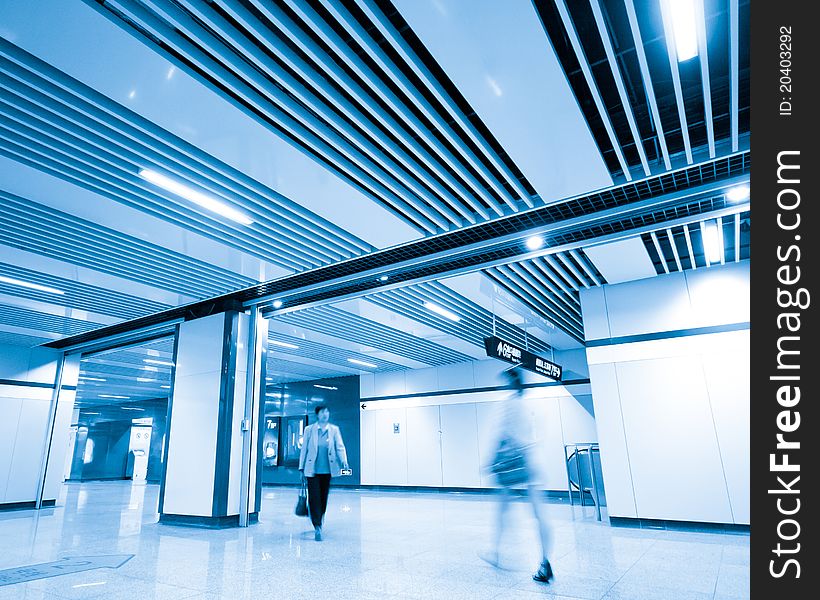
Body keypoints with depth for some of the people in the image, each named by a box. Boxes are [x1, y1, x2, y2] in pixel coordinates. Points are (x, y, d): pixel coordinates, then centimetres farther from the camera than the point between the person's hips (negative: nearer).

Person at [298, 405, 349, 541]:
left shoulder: (334, 429, 4)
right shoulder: (309, 429, 2)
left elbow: (340, 447, -1)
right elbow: (304, 449, 5)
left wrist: (344, 461, -17)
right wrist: (301, 467, 5)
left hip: (327, 469, 2)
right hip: (313, 469, -2)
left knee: (323, 498, 11)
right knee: (314, 497, -8)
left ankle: (318, 524, 28)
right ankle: (317, 528, -6)